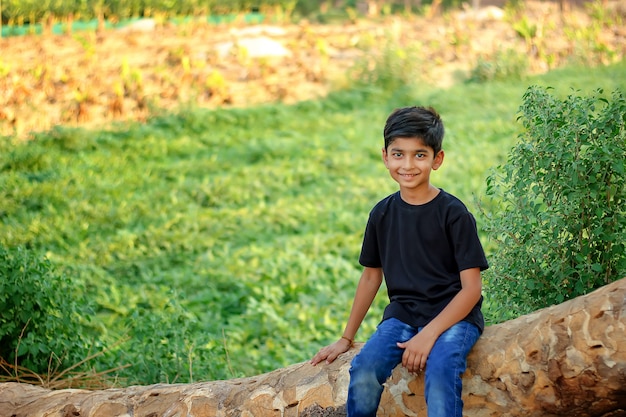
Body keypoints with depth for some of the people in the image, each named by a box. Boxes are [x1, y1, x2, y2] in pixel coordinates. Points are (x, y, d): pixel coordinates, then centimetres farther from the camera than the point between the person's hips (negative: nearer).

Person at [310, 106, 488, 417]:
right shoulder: (383, 214, 5)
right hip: (402, 314, 4)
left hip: (453, 315, -4)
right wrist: (347, 338, 19)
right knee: (362, 372, -24)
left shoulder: (453, 213, -8)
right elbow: (371, 275, 16)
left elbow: (471, 288, -9)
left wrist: (429, 334, -18)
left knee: (440, 373, -33)